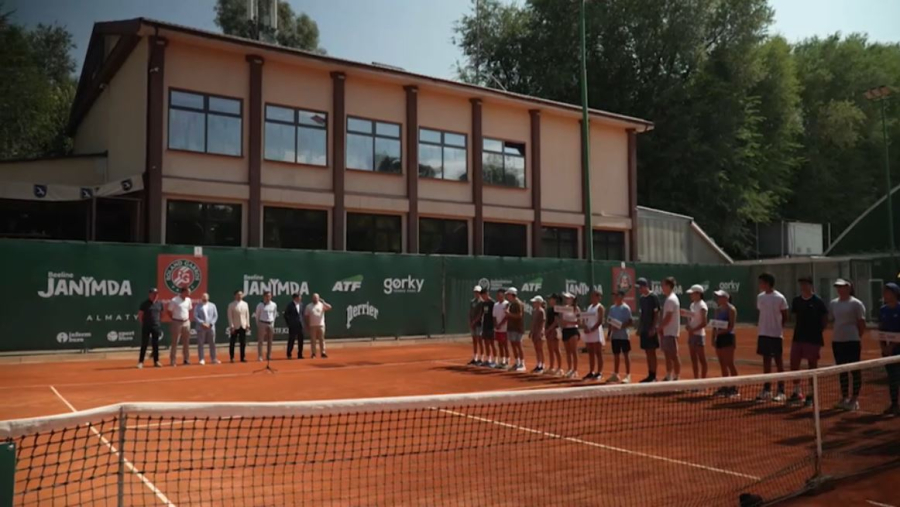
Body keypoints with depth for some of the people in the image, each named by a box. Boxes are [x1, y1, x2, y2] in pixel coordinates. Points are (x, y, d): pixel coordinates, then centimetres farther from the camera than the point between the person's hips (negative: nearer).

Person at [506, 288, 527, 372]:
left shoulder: (518, 303, -14)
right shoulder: (511, 304, 16)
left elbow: (519, 315, -21)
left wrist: (509, 314, -19)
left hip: (517, 328, -9)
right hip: (511, 327, 9)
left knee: (518, 345, -7)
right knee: (513, 345, 11)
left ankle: (522, 364, -3)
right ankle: (517, 363, 19)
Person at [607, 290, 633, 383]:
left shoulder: (626, 308, -9)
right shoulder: (612, 308, 11)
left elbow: (630, 322, -12)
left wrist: (620, 326, -22)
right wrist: (610, 333, 10)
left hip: (624, 335, -6)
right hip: (614, 336, 6)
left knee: (625, 355, -1)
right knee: (616, 355, 12)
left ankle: (628, 375, 4)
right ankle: (615, 375, 20)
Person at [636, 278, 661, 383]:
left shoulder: (653, 297, -10)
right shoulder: (641, 298, 12)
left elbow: (657, 314, -12)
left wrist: (653, 328, -18)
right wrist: (639, 328, 15)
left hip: (651, 330, -7)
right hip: (644, 329, 7)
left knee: (652, 352, -3)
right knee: (647, 353, 10)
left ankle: (653, 376, 1)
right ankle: (650, 375, 15)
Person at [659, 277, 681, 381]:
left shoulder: (671, 299, -16)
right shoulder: (670, 298, 15)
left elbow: (668, 317, -20)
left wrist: (660, 327, -10)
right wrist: (661, 328, 12)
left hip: (670, 332, -10)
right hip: (667, 332, 10)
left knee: (674, 355, -4)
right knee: (668, 355, 14)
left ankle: (677, 377, 0)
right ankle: (668, 377, 21)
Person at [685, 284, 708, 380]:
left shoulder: (702, 306, -13)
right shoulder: (692, 305, 11)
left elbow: (704, 323, -17)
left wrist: (693, 330, -20)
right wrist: (688, 325, 0)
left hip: (699, 335, -8)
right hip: (692, 335, 8)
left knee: (702, 360, -1)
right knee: (694, 359, 11)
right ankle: (696, 379, 19)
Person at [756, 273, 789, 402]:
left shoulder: (779, 298, -9)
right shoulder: (760, 297, 8)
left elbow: (785, 317, -3)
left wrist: (780, 328, -6)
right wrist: (760, 326, 5)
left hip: (776, 334, -6)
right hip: (763, 334, 6)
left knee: (778, 362, 1)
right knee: (766, 361, 10)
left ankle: (781, 391, 7)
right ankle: (766, 389, 18)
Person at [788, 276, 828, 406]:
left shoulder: (818, 301, -7)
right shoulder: (796, 301, 7)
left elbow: (825, 319, -2)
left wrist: (818, 331, -6)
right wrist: (798, 329, 6)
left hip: (813, 339, -5)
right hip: (798, 337, 5)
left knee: (812, 366, 4)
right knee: (794, 364, 5)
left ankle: (811, 395, 13)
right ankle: (797, 393, 18)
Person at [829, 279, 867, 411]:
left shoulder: (856, 303, -5)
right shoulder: (833, 303, 11)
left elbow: (861, 323, -5)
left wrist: (859, 338, -6)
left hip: (852, 341, -6)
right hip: (837, 341, 6)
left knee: (855, 370, 0)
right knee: (842, 370, 11)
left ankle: (855, 399, 6)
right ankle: (845, 397, 20)